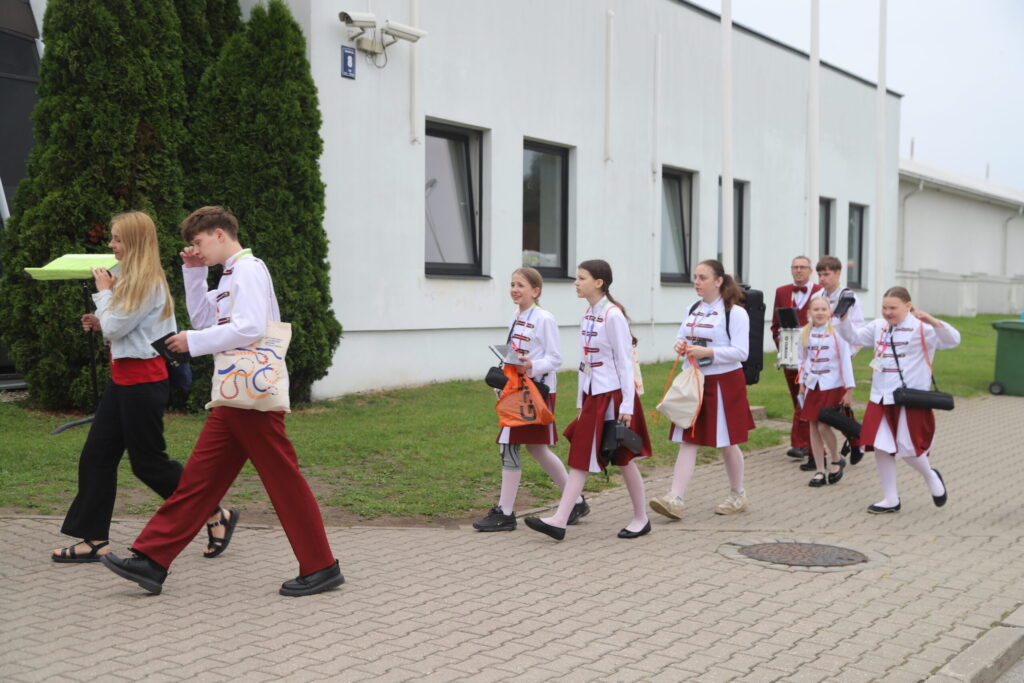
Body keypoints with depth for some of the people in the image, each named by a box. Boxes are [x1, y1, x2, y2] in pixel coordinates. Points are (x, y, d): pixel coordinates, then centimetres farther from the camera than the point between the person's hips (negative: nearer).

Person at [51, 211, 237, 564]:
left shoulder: (148, 283, -17)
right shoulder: (129, 278, 14)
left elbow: (116, 327, -18)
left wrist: (104, 292, -5)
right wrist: (100, 323, 2)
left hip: (142, 379, -10)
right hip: (122, 377, 10)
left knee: (148, 462, -2)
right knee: (96, 456, 7)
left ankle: (217, 516, 11)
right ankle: (95, 539, 13)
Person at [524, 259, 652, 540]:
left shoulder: (613, 315, -14)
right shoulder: (588, 314, 10)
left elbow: (625, 362, -15)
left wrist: (627, 405, -17)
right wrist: (581, 401, 14)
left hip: (612, 395, -8)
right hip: (592, 396, 8)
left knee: (623, 459, 5)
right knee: (580, 458, 3)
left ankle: (641, 518, 21)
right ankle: (559, 520, 0)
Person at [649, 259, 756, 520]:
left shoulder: (735, 312, -10)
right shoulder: (693, 309, 10)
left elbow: (741, 352, -15)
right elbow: (681, 337, 19)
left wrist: (707, 352, -25)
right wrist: (679, 345, -6)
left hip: (723, 383, -6)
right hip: (693, 381, 6)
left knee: (726, 443, 7)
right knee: (687, 440, -1)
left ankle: (737, 495, 26)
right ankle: (675, 499, -6)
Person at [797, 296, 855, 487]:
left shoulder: (837, 333, -8)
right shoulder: (805, 333, 3)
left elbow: (845, 361, -7)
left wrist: (849, 390, -8)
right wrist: (802, 383, 13)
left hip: (832, 386, -4)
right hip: (812, 386, 4)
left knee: (823, 426, -10)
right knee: (813, 428, 5)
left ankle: (837, 460, 16)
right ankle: (820, 471, 13)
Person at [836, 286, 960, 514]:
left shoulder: (920, 328, -9)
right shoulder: (878, 326, 8)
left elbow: (953, 340, -17)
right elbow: (854, 336, 16)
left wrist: (933, 322, -33)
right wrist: (843, 318, -1)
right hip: (881, 398, 6)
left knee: (908, 450, -4)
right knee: (881, 448, 4)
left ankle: (931, 477, 30)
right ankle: (890, 500, 17)